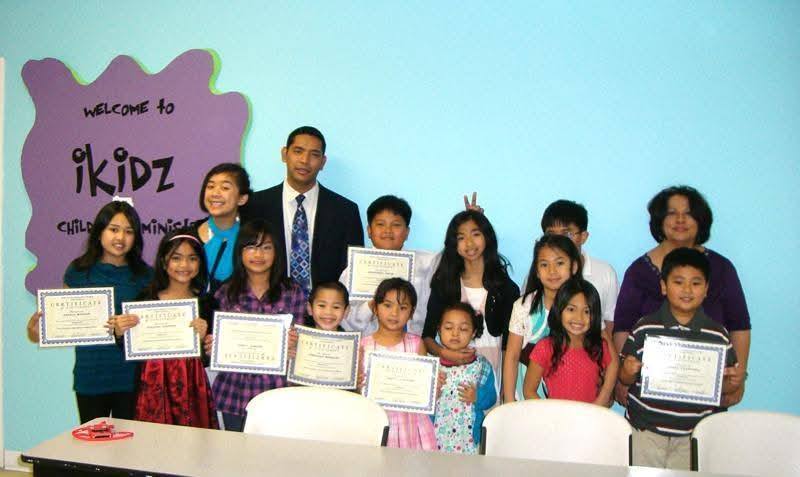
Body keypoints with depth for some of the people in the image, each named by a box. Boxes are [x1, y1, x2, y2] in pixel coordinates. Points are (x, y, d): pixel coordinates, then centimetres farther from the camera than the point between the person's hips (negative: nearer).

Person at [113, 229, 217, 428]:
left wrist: (201, 338, -14)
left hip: (190, 388, 0)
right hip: (154, 388, 0)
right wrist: (119, 332, -11)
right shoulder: (147, 299, 1)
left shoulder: (205, 304, 1)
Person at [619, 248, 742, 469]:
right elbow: (625, 379, 1)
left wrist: (733, 382, -13)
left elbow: (723, 386, 7)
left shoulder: (718, 335, -1)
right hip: (645, 431, -1)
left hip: (694, 435, 1)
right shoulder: (643, 329, -5)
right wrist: (628, 372, -20)